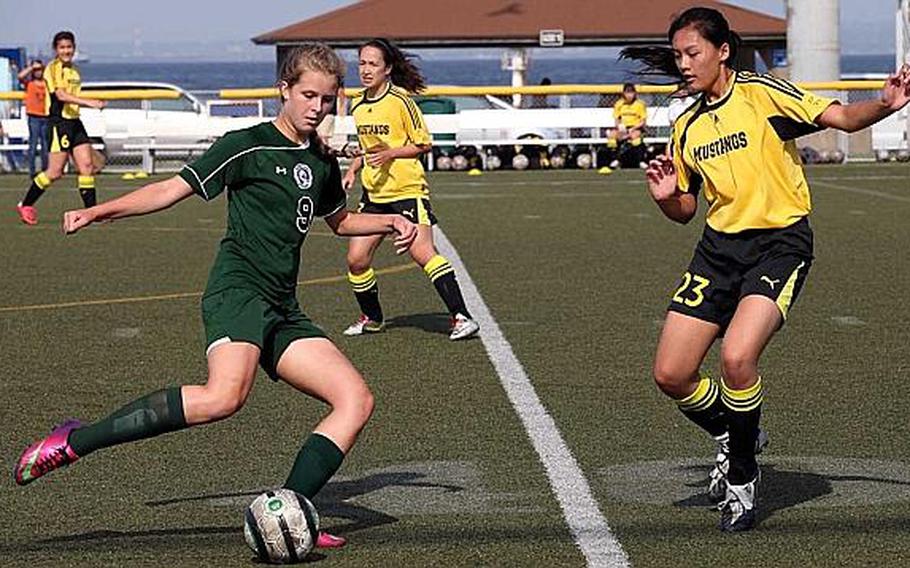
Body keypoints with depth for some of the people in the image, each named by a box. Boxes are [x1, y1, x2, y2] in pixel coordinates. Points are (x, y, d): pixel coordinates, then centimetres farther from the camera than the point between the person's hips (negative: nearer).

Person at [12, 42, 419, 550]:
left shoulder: (322, 164, 19)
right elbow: (171, 190, -2)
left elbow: (340, 220, 38)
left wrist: (390, 222, 20)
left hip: (283, 311, 8)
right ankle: (74, 442, -26)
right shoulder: (249, 145, -1)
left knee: (357, 401, -6)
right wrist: (98, 212, -12)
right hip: (237, 289, -8)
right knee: (225, 396, -34)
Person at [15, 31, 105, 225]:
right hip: (58, 122, -7)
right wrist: (89, 102, -32)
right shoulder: (53, 69, -10)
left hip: (74, 122, 7)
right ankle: (25, 205, 10)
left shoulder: (75, 71, 15)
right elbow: (61, 95, -23)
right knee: (55, 172, -6)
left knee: (87, 166, -2)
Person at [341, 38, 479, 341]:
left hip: (408, 189, -7)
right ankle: (371, 318, 24)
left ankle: (461, 317, -16)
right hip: (374, 193, 7)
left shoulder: (400, 100, -10)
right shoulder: (358, 105, 11)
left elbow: (423, 144, -7)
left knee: (422, 252, -19)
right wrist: (354, 167, 10)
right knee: (356, 259, 2)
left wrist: (390, 154, -18)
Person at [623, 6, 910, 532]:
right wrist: (666, 197, -2)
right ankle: (732, 434, 30)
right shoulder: (686, 128, 11)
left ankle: (742, 475, -3)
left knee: (737, 357, -27)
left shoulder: (763, 94, -6)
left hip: (780, 242, -6)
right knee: (671, 375, -1)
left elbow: (841, 117, -12)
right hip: (719, 248, 6)